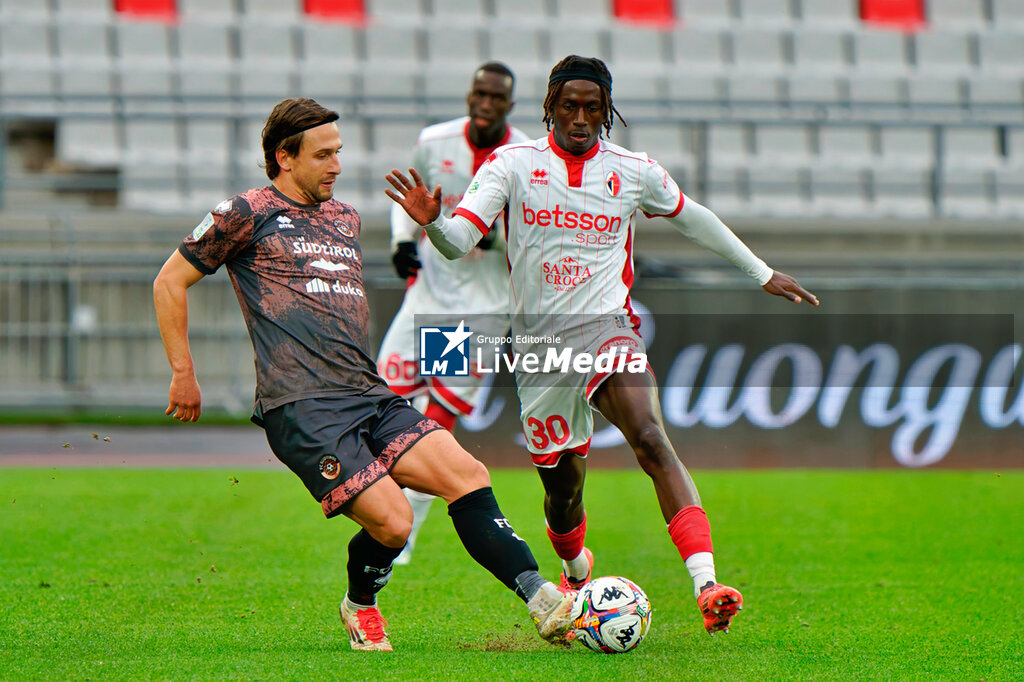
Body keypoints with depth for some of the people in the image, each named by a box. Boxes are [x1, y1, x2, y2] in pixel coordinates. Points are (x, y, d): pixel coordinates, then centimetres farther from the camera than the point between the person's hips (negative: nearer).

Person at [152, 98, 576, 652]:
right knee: (391, 523, -18)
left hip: (370, 397, 6)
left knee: (466, 475, -14)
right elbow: (170, 283, 7)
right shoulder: (247, 215, 2)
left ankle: (545, 604, -19)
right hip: (301, 405, -6)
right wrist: (183, 374, 6)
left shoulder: (345, 219, 23)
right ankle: (360, 606, 13)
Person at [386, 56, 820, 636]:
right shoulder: (513, 164, 1)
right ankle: (576, 569, 47)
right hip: (539, 343, 1)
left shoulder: (634, 171, 6)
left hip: (606, 327, -1)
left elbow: (691, 217, 24)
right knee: (562, 489, 9)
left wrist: (762, 273, 30)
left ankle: (707, 586, -40)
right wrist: (430, 220, -31)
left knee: (651, 440, -28)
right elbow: (459, 240, -8)